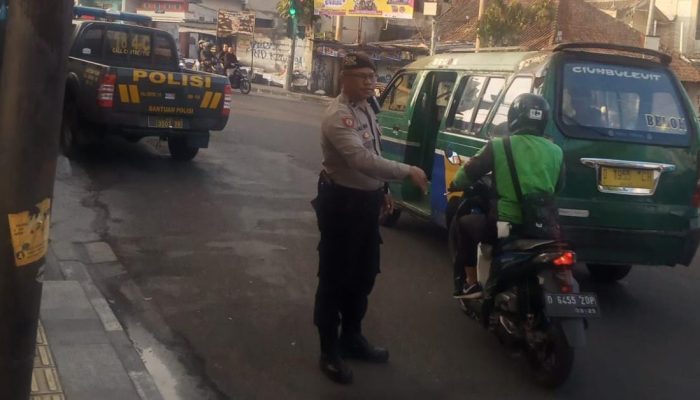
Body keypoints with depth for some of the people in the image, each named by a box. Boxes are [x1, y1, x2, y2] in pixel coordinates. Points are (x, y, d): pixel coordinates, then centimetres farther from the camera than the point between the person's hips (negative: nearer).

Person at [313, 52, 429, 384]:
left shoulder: (366, 109, 10)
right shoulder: (338, 116, -22)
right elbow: (362, 159, -34)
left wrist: (381, 190, 19)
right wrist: (407, 171, -32)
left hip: (366, 200, 10)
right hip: (342, 202, -10)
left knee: (363, 274, 19)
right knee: (335, 276, 1)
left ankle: (351, 337, 35)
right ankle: (330, 351, 12)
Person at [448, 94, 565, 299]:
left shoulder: (499, 145, -6)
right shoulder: (556, 152, 4)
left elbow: (469, 172, 3)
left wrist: (455, 185, 25)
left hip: (505, 223, -4)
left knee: (465, 223, 23)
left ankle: (470, 284, 21)